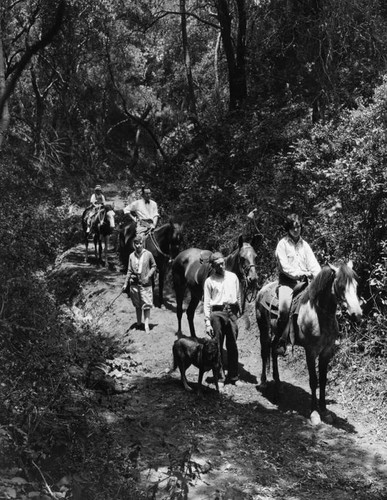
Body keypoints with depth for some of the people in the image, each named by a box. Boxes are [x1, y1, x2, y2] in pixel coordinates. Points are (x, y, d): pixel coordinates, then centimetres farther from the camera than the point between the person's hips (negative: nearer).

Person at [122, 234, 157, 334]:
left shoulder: (148, 254, -5)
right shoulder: (131, 256, 4)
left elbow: (154, 266, 3)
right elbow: (129, 271, 9)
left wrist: (148, 276, -11)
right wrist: (125, 283, 6)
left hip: (145, 283, -3)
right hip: (134, 283, 3)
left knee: (146, 305, -4)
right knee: (137, 305, 14)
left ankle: (146, 325, -1)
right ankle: (139, 323, 25)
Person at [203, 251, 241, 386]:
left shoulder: (233, 277, 10)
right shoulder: (209, 281, 2)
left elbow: (238, 297, 14)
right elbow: (207, 303, 0)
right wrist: (207, 322, -6)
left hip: (232, 313, 3)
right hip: (217, 313, -2)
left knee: (233, 346, 6)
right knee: (217, 347, 1)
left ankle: (233, 376, 14)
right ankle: (218, 376, 9)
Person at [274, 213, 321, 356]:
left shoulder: (305, 245, 15)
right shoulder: (282, 244, 0)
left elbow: (313, 264, 8)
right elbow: (284, 267, -8)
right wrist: (301, 274, -16)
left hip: (304, 281, 6)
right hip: (287, 281, -5)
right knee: (285, 305, -26)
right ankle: (280, 342, -22)